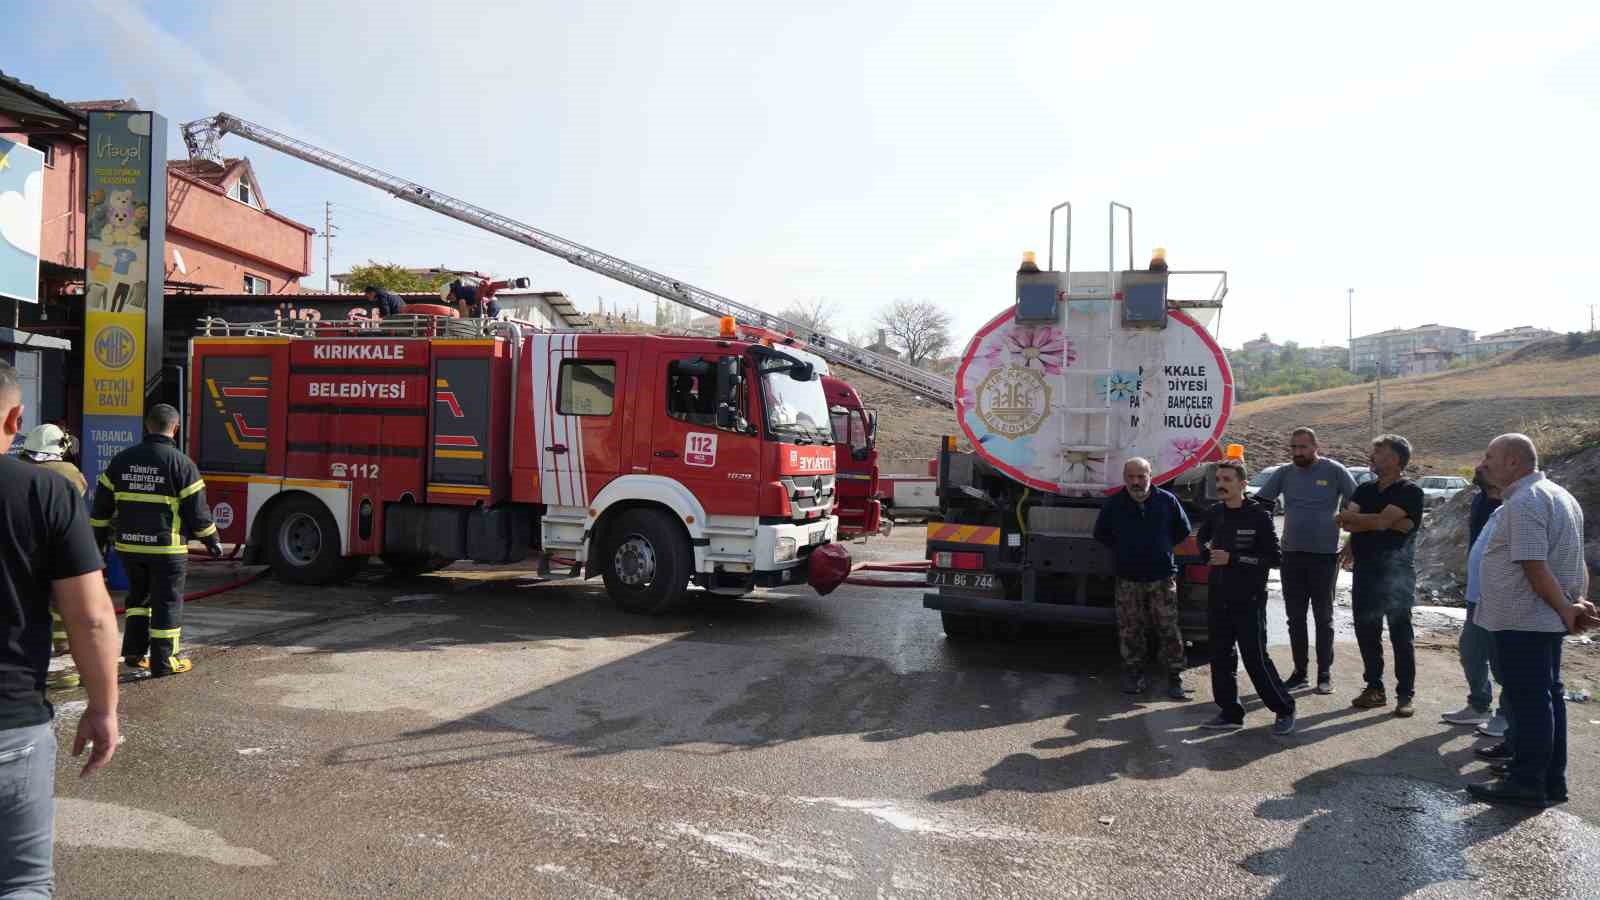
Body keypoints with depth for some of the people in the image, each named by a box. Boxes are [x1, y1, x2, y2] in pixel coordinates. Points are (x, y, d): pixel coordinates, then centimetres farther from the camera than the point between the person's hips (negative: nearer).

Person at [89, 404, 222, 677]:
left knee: (139, 596, 22)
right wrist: (212, 540, 2)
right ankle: (163, 662, 8)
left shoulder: (122, 459, 4)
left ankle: (134, 650, 18)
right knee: (167, 602, 4)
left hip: (129, 544, 5)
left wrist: (99, 537, 20)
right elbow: (197, 509, -10)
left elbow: (103, 503, 9)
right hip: (167, 547, -5)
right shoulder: (181, 463, -12)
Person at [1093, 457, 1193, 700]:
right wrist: (1121, 550, 8)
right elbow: (1101, 534, 14)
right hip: (1128, 579, 1)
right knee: (1131, 630, 5)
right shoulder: (1114, 504, -1)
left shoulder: (1167, 501, -2)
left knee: (1168, 629, -1)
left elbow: (1183, 531, 13)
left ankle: (1175, 678, 8)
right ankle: (1133, 675, 17)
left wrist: (1163, 547, 7)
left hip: (1162, 577, -1)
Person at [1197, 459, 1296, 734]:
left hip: (1249, 600, -6)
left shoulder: (1259, 515, -10)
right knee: (1220, 658, 9)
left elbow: (1273, 557, -13)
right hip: (1219, 598, 6)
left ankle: (1284, 710, 14)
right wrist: (1208, 549, 4)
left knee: (1256, 659, -4)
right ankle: (1230, 714, 19)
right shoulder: (1215, 513, 6)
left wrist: (1232, 558, -18)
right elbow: (1202, 538, 26)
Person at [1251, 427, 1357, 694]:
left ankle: (1325, 674, 15)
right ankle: (1300, 672, 19)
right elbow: (1257, 503, 5)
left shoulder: (1335, 471, -5)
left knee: (1323, 617, 6)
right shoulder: (1284, 474, 4)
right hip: (1292, 555, 3)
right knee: (1295, 617, 8)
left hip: (1325, 555, -3)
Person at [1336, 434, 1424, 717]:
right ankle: (1374, 688, 18)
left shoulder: (1410, 492, -6)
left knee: (1401, 634, 0)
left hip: (1396, 573, -6)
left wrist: (1354, 521, -1)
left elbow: (1381, 521, -18)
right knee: (1366, 632, 8)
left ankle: (1405, 695, 7)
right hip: (1364, 571, 6)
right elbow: (1345, 520, -3)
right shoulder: (1365, 490, 13)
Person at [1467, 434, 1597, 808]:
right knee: (1548, 696, 14)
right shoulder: (1559, 495, 15)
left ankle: (1527, 783, 3)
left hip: (1522, 621, -10)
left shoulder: (1523, 503, -19)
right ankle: (1552, 781, 21)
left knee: (1527, 700, -4)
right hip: (1549, 620, 10)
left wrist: (1566, 609, -13)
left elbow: (1535, 569, -23)